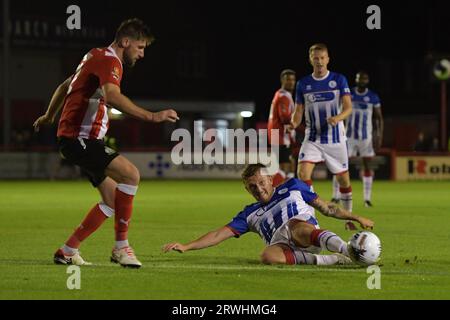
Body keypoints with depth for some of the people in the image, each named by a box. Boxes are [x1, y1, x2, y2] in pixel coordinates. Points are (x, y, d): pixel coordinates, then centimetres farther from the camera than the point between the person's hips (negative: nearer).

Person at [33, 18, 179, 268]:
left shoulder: (98, 56, 20)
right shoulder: (108, 60, -13)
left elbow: (64, 86, 33)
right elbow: (112, 97, -33)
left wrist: (49, 116, 47)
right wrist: (152, 116, -39)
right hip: (78, 138, -11)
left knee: (113, 201, 7)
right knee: (130, 174, -25)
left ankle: (67, 251, 13)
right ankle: (121, 246, -18)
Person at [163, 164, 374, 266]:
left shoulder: (292, 187, 22)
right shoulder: (250, 215, 24)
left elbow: (326, 208, 24)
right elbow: (220, 234, 20)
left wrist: (356, 218, 18)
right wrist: (187, 246, 10)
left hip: (308, 237, -1)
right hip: (281, 245, 1)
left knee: (294, 224, -37)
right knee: (267, 257, -35)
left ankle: (345, 249, -55)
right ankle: (328, 260, -35)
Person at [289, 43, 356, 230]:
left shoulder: (339, 80, -2)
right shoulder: (303, 84, 3)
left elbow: (348, 107, -8)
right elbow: (298, 111, 7)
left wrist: (338, 118, -29)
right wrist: (294, 123, -17)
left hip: (335, 138, -1)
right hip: (312, 138, 1)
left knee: (343, 178, 6)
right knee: (302, 173, -20)